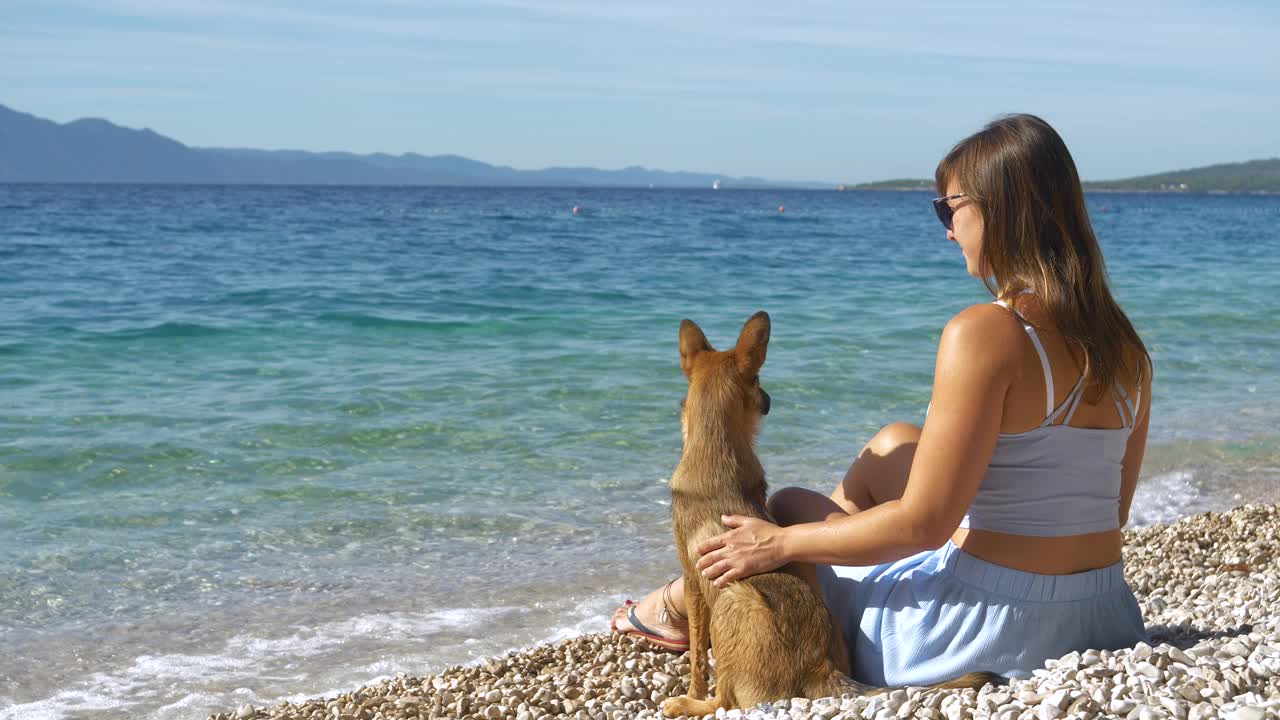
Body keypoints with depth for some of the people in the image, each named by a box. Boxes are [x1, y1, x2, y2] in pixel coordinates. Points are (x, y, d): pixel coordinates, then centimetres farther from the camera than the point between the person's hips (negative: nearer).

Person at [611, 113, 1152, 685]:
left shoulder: (985, 335, -22)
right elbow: (1107, 511, 11)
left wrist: (781, 544, -8)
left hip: (992, 630, -7)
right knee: (891, 445, 26)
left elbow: (922, 525, -21)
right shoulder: (1125, 347, 1)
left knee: (786, 508, 18)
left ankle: (681, 605, 49)